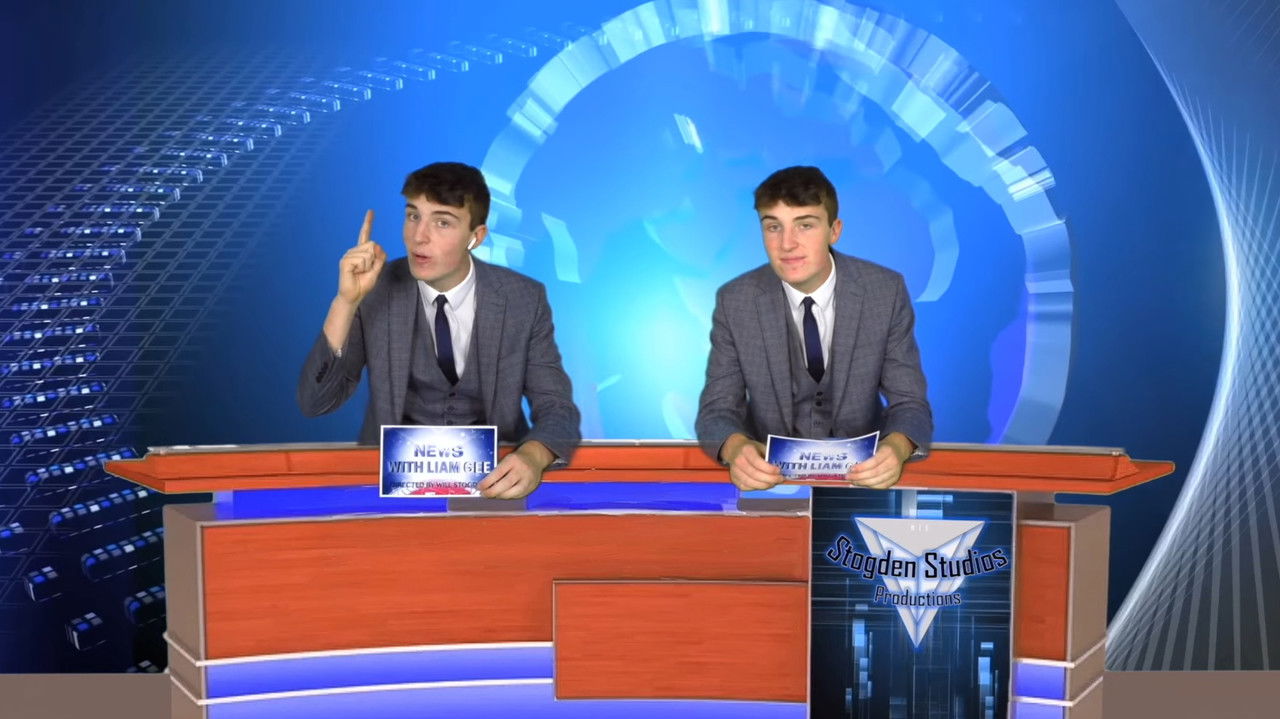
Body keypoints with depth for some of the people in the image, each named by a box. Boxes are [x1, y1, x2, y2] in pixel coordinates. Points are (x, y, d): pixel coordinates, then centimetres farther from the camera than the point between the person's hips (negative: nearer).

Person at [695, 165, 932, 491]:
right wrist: (737, 448, -30)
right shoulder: (734, 301, -6)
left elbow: (910, 403, -6)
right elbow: (716, 409, -6)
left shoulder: (886, 291, -7)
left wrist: (895, 448, -30)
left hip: (860, 468, 0)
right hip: (770, 469, 0)